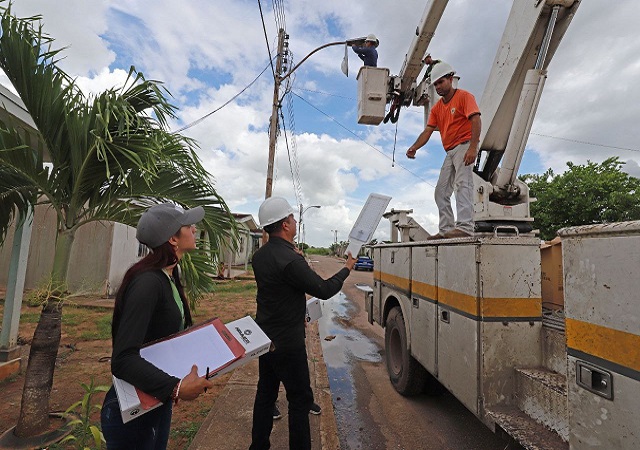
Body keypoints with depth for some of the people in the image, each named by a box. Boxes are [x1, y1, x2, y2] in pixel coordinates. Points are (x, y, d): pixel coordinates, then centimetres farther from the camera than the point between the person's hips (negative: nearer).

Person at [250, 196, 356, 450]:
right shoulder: (290, 260, -27)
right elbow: (323, 290, -18)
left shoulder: (260, 256, 0)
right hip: (287, 343, -8)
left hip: (264, 339, 9)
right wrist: (347, 269, -4)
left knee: (265, 393, 21)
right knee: (300, 399, 8)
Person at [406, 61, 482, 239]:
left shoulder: (464, 96, -1)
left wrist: (473, 148, -26)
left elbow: (476, 121, -13)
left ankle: (465, 227, -29)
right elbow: (427, 131, 8)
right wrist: (413, 148, -11)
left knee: (462, 183, -23)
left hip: (465, 146, -8)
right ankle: (446, 229, 5)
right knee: (441, 192, 3)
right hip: (450, 152, 8)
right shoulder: (437, 108, 19)